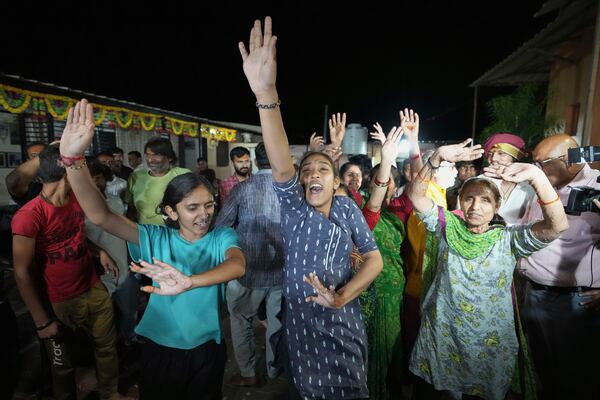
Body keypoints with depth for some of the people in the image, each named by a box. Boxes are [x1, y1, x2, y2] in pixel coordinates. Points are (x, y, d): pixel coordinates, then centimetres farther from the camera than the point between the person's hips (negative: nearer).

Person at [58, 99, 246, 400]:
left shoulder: (221, 237, -13)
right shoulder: (156, 238, -10)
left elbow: (238, 265, -34)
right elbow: (101, 216, -20)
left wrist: (189, 282, -53)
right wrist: (73, 158, -34)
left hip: (205, 351, 0)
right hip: (159, 349, 1)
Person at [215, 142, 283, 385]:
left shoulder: (242, 188, -9)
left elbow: (220, 228, -5)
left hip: (248, 270, -1)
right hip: (282, 270, 2)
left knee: (241, 322, 20)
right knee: (277, 322, 20)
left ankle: (248, 373, 32)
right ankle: (274, 368, 38)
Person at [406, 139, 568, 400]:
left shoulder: (508, 240, -5)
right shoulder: (447, 227, -3)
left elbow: (557, 226, -19)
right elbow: (415, 195, -13)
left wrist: (537, 177, -31)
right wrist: (436, 159, -27)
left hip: (490, 346, 0)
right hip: (439, 338, 1)